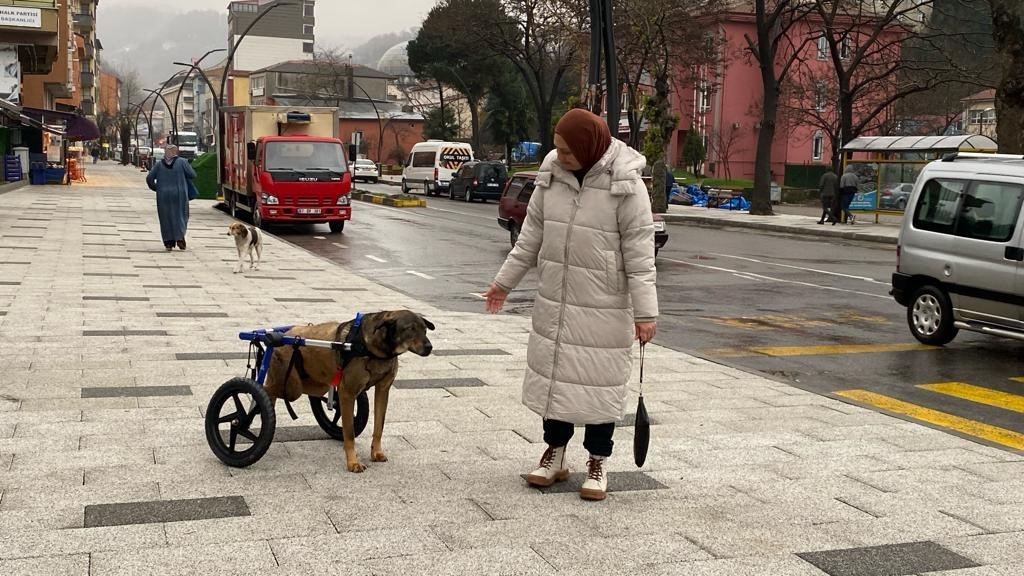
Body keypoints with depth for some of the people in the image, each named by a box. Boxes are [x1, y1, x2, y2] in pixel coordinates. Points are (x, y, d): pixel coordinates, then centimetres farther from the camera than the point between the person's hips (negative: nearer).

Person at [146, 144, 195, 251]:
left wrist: (156, 188, 13)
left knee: (166, 218, 8)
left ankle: (169, 243, 4)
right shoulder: (182, 162, -3)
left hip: (163, 197, 1)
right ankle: (180, 236, -12)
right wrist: (188, 166, 15)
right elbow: (193, 175, -3)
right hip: (179, 195, -1)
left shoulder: (159, 165, 3)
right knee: (180, 216, 10)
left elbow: (149, 179, -2)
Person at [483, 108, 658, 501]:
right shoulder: (552, 176, 1)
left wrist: (645, 311, -18)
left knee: (599, 383, 4)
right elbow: (531, 237, 11)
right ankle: (554, 453, 29)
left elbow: (639, 253, -14)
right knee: (554, 375, 12)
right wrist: (504, 282, 13)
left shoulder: (626, 186, -14)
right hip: (554, 303, 5)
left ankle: (597, 463, 19)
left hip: (604, 308, -5)